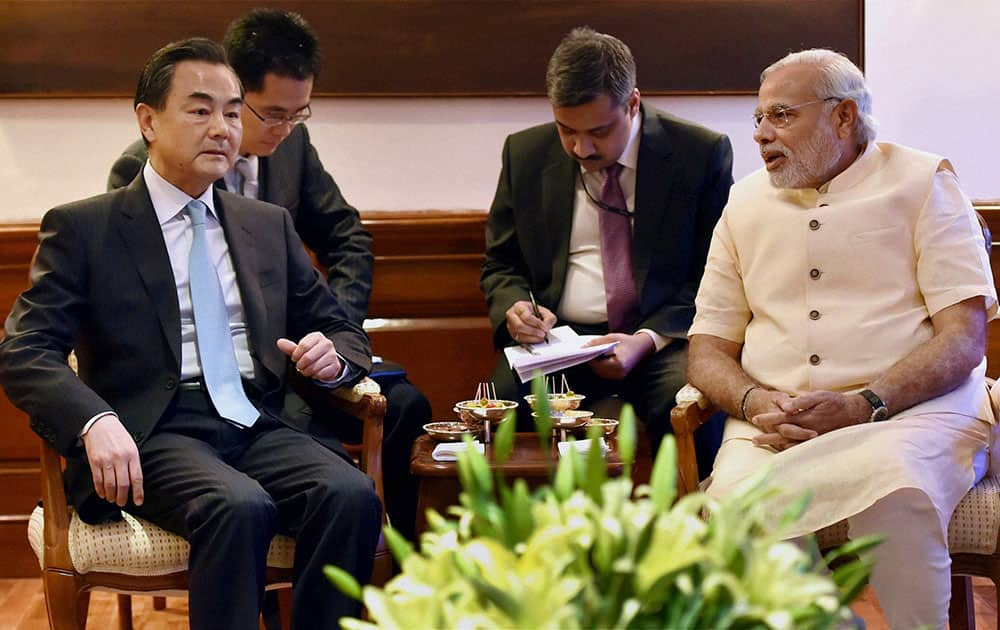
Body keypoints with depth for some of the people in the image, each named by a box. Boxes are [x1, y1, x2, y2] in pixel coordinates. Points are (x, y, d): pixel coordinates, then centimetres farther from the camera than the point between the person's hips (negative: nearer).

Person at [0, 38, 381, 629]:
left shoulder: (270, 225, 20)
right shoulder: (81, 227, 7)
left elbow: (345, 331, 24)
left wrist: (333, 357, -2)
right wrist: (95, 421, -24)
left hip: (256, 426, 4)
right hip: (153, 432, -4)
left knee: (352, 496, -27)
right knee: (240, 508, -35)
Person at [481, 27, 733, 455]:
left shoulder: (701, 154, 0)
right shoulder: (526, 154, 9)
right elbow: (501, 266, 17)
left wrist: (648, 339, -15)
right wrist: (514, 308, -7)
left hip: (663, 341, -2)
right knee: (503, 401, -30)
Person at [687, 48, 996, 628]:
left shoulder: (922, 182, 8)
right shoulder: (746, 204, 20)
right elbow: (709, 348, 17)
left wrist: (863, 405, -17)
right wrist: (754, 402, -7)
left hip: (910, 408, -2)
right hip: (774, 423, 3)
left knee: (894, 484, -37)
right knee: (736, 502, -31)